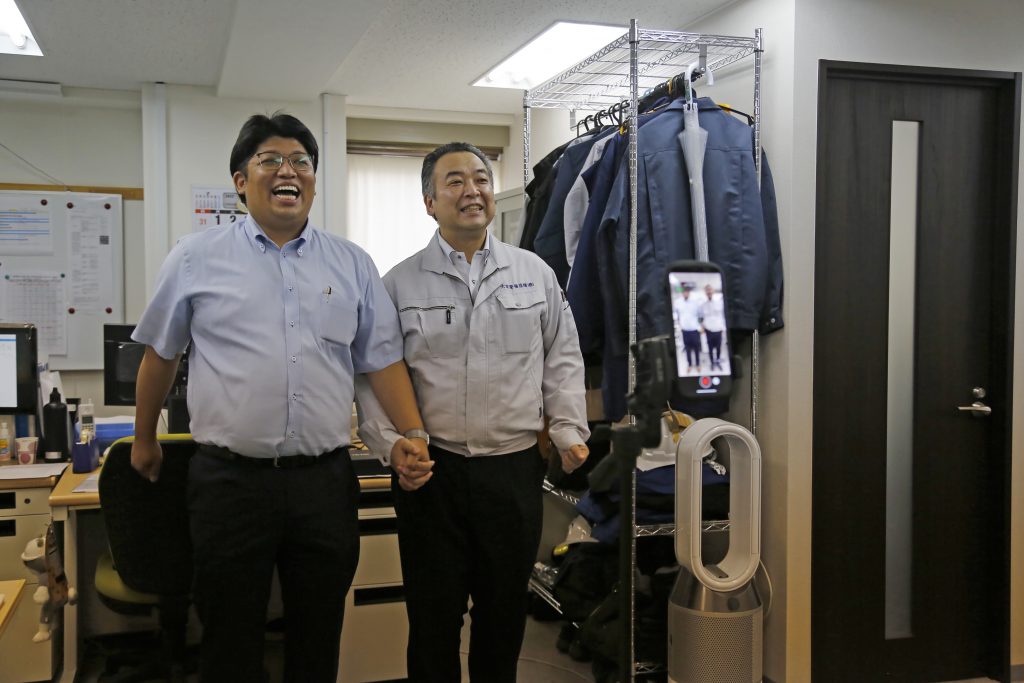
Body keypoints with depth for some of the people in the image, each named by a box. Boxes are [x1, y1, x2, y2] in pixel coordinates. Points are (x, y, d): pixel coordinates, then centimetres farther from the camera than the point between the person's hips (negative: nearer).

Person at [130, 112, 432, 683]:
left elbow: (382, 358, 8)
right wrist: (144, 440, 18)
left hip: (326, 480, 2)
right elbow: (161, 354, 12)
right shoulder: (197, 259, 2)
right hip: (230, 480, -1)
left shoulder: (353, 265, 7)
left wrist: (413, 435, -3)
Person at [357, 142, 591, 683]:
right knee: (434, 617, 9)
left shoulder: (535, 273, 7)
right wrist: (392, 443, -9)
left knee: (505, 612, 13)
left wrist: (569, 430, 1)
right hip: (431, 470, -1)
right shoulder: (400, 283, 2)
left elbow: (562, 359, 10)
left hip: (515, 468, 2)